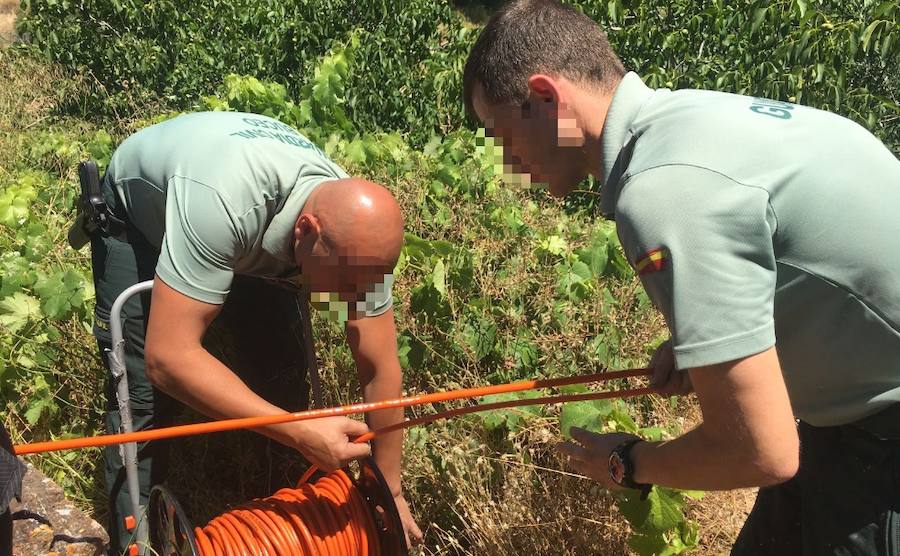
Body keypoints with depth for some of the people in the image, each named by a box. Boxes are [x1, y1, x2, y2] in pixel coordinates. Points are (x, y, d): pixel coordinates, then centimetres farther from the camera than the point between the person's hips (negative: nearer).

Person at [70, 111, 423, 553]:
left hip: (250, 238, 4)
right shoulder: (221, 202, -47)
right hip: (139, 213, -3)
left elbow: (380, 370, -20)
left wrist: (391, 493, -15)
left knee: (282, 372, -5)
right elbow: (168, 357, -48)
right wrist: (301, 432, -49)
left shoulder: (358, 235, -30)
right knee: (144, 389, -16)